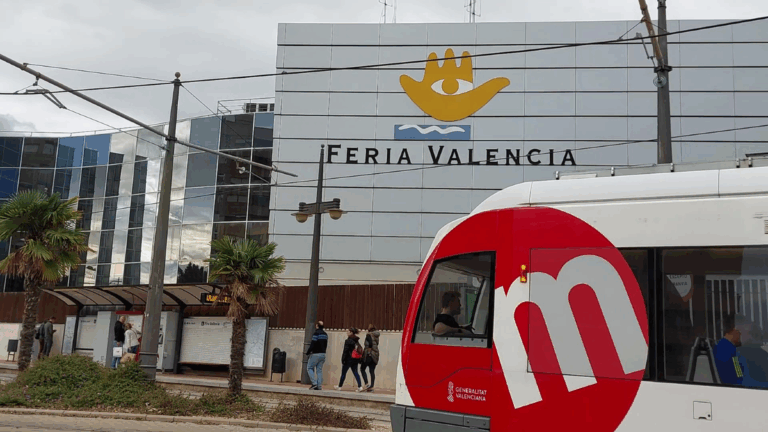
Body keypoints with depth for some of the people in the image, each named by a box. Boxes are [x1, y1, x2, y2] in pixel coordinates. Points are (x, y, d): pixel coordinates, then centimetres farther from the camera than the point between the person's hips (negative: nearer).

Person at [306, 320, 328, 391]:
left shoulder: (316, 333, -13)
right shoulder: (325, 334, 12)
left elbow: (312, 345, -16)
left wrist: (308, 352, -5)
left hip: (316, 354, -7)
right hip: (323, 354, 7)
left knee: (309, 368, 4)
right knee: (319, 370, 9)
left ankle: (314, 383, -8)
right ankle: (319, 385, 3)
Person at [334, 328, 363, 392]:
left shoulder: (348, 341, -14)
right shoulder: (357, 341, 8)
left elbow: (345, 351, -15)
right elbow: (359, 350, 10)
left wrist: (343, 360, -11)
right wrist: (359, 360, 13)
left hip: (349, 359, -7)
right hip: (355, 360, 7)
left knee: (343, 373, 8)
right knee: (355, 372, 5)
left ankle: (339, 386, 20)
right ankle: (360, 386, -7)